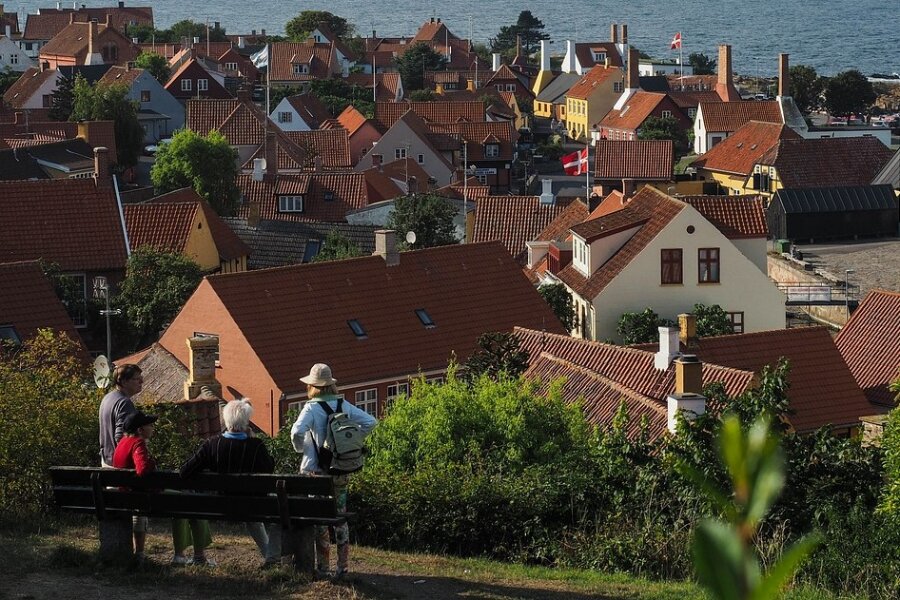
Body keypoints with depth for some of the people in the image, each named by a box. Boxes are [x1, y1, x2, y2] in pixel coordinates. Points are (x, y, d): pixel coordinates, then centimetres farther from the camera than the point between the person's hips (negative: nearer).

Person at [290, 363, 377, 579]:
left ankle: (322, 567, 8)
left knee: (319, 520, 5)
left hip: (316, 471, -4)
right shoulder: (343, 406, 1)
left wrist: (300, 448, -9)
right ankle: (343, 567, 13)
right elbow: (370, 422, 3)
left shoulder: (312, 408, -14)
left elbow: (297, 432, -29)